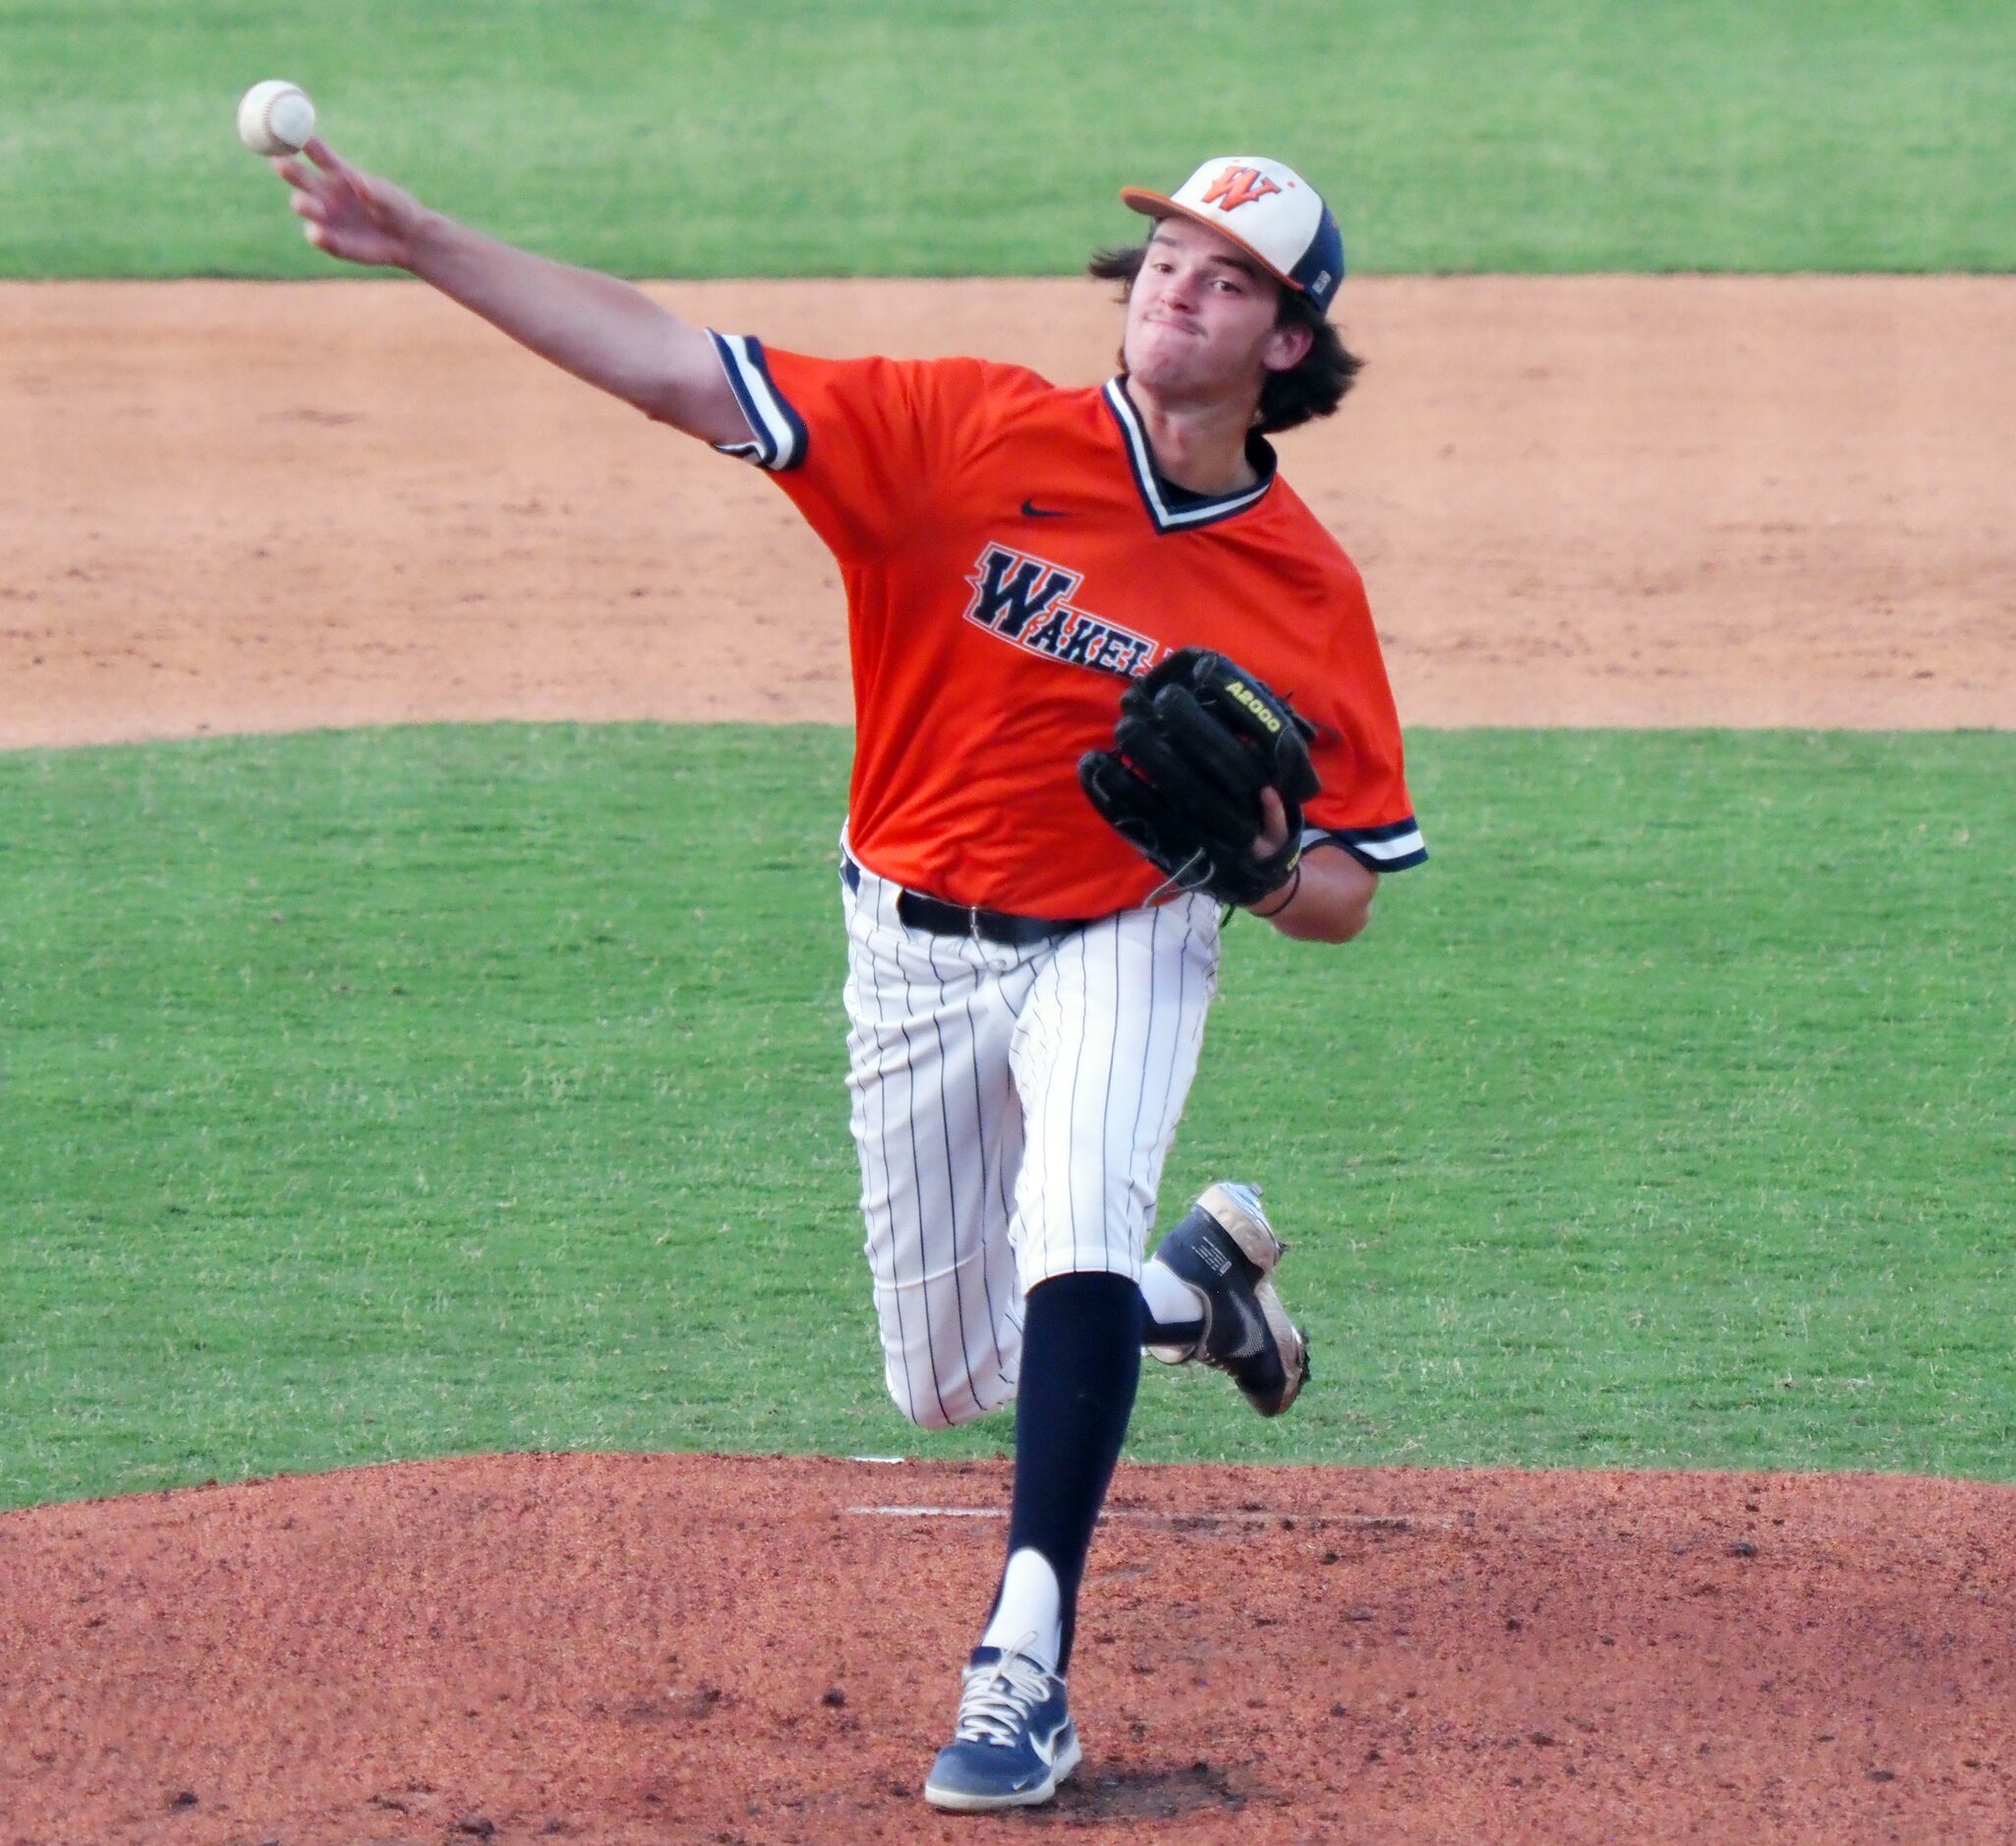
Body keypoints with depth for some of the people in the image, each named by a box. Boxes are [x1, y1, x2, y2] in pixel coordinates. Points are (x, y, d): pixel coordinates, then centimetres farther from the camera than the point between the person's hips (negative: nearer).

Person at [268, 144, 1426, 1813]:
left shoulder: (1306, 592, -12)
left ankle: (1025, 1668, -30)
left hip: (1120, 944, -2)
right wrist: (424, 245, -29)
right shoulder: (977, 432, -15)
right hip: (914, 949, 2)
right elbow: (687, 374, -20)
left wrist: (1265, 867, -29)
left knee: (1074, 1228, -32)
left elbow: (1348, 898, -4)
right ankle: (1194, 1287, 43)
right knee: (951, 1383, 11)